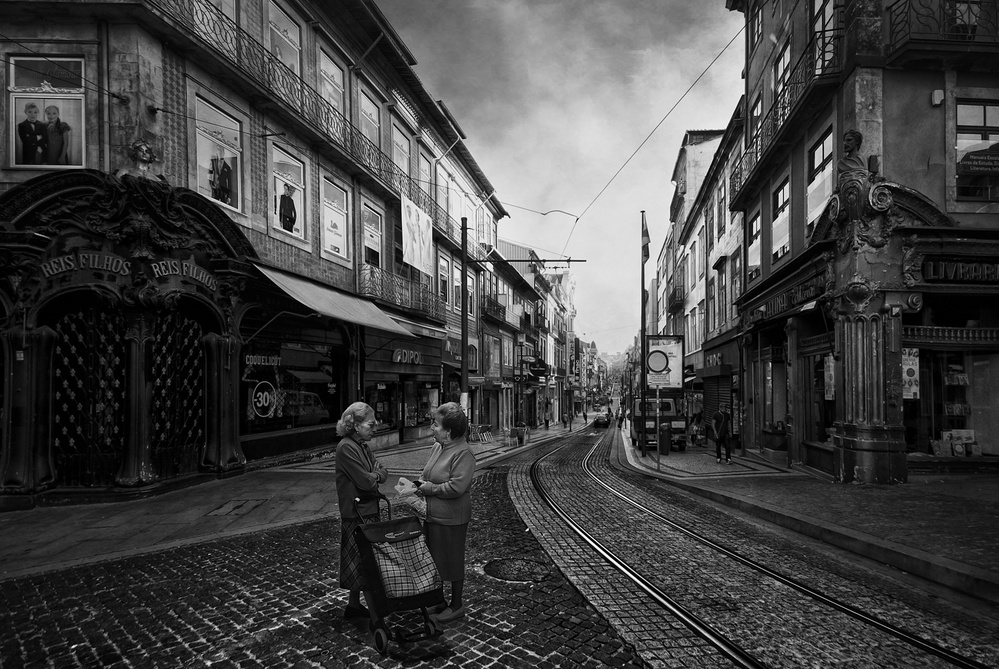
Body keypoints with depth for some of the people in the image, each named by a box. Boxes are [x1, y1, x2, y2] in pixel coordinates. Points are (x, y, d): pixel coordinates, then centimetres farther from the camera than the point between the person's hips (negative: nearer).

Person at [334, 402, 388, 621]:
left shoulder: (362, 445, 11)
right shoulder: (346, 447, -19)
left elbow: (383, 472, 9)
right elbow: (366, 482, -22)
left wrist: (373, 475, -10)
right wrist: (376, 475, -4)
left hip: (368, 511, 9)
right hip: (356, 513, -9)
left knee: (359, 563, 18)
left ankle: (353, 605, 32)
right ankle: (376, 616, 1)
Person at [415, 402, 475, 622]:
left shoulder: (463, 453, -21)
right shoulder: (437, 447, 4)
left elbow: (456, 487, -27)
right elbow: (427, 474, 17)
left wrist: (429, 488, -17)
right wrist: (420, 484, -3)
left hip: (451, 519, -8)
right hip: (432, 514, 8)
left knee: (452, 561, 9)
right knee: (434, 559, 19)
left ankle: (457, 604, 27)